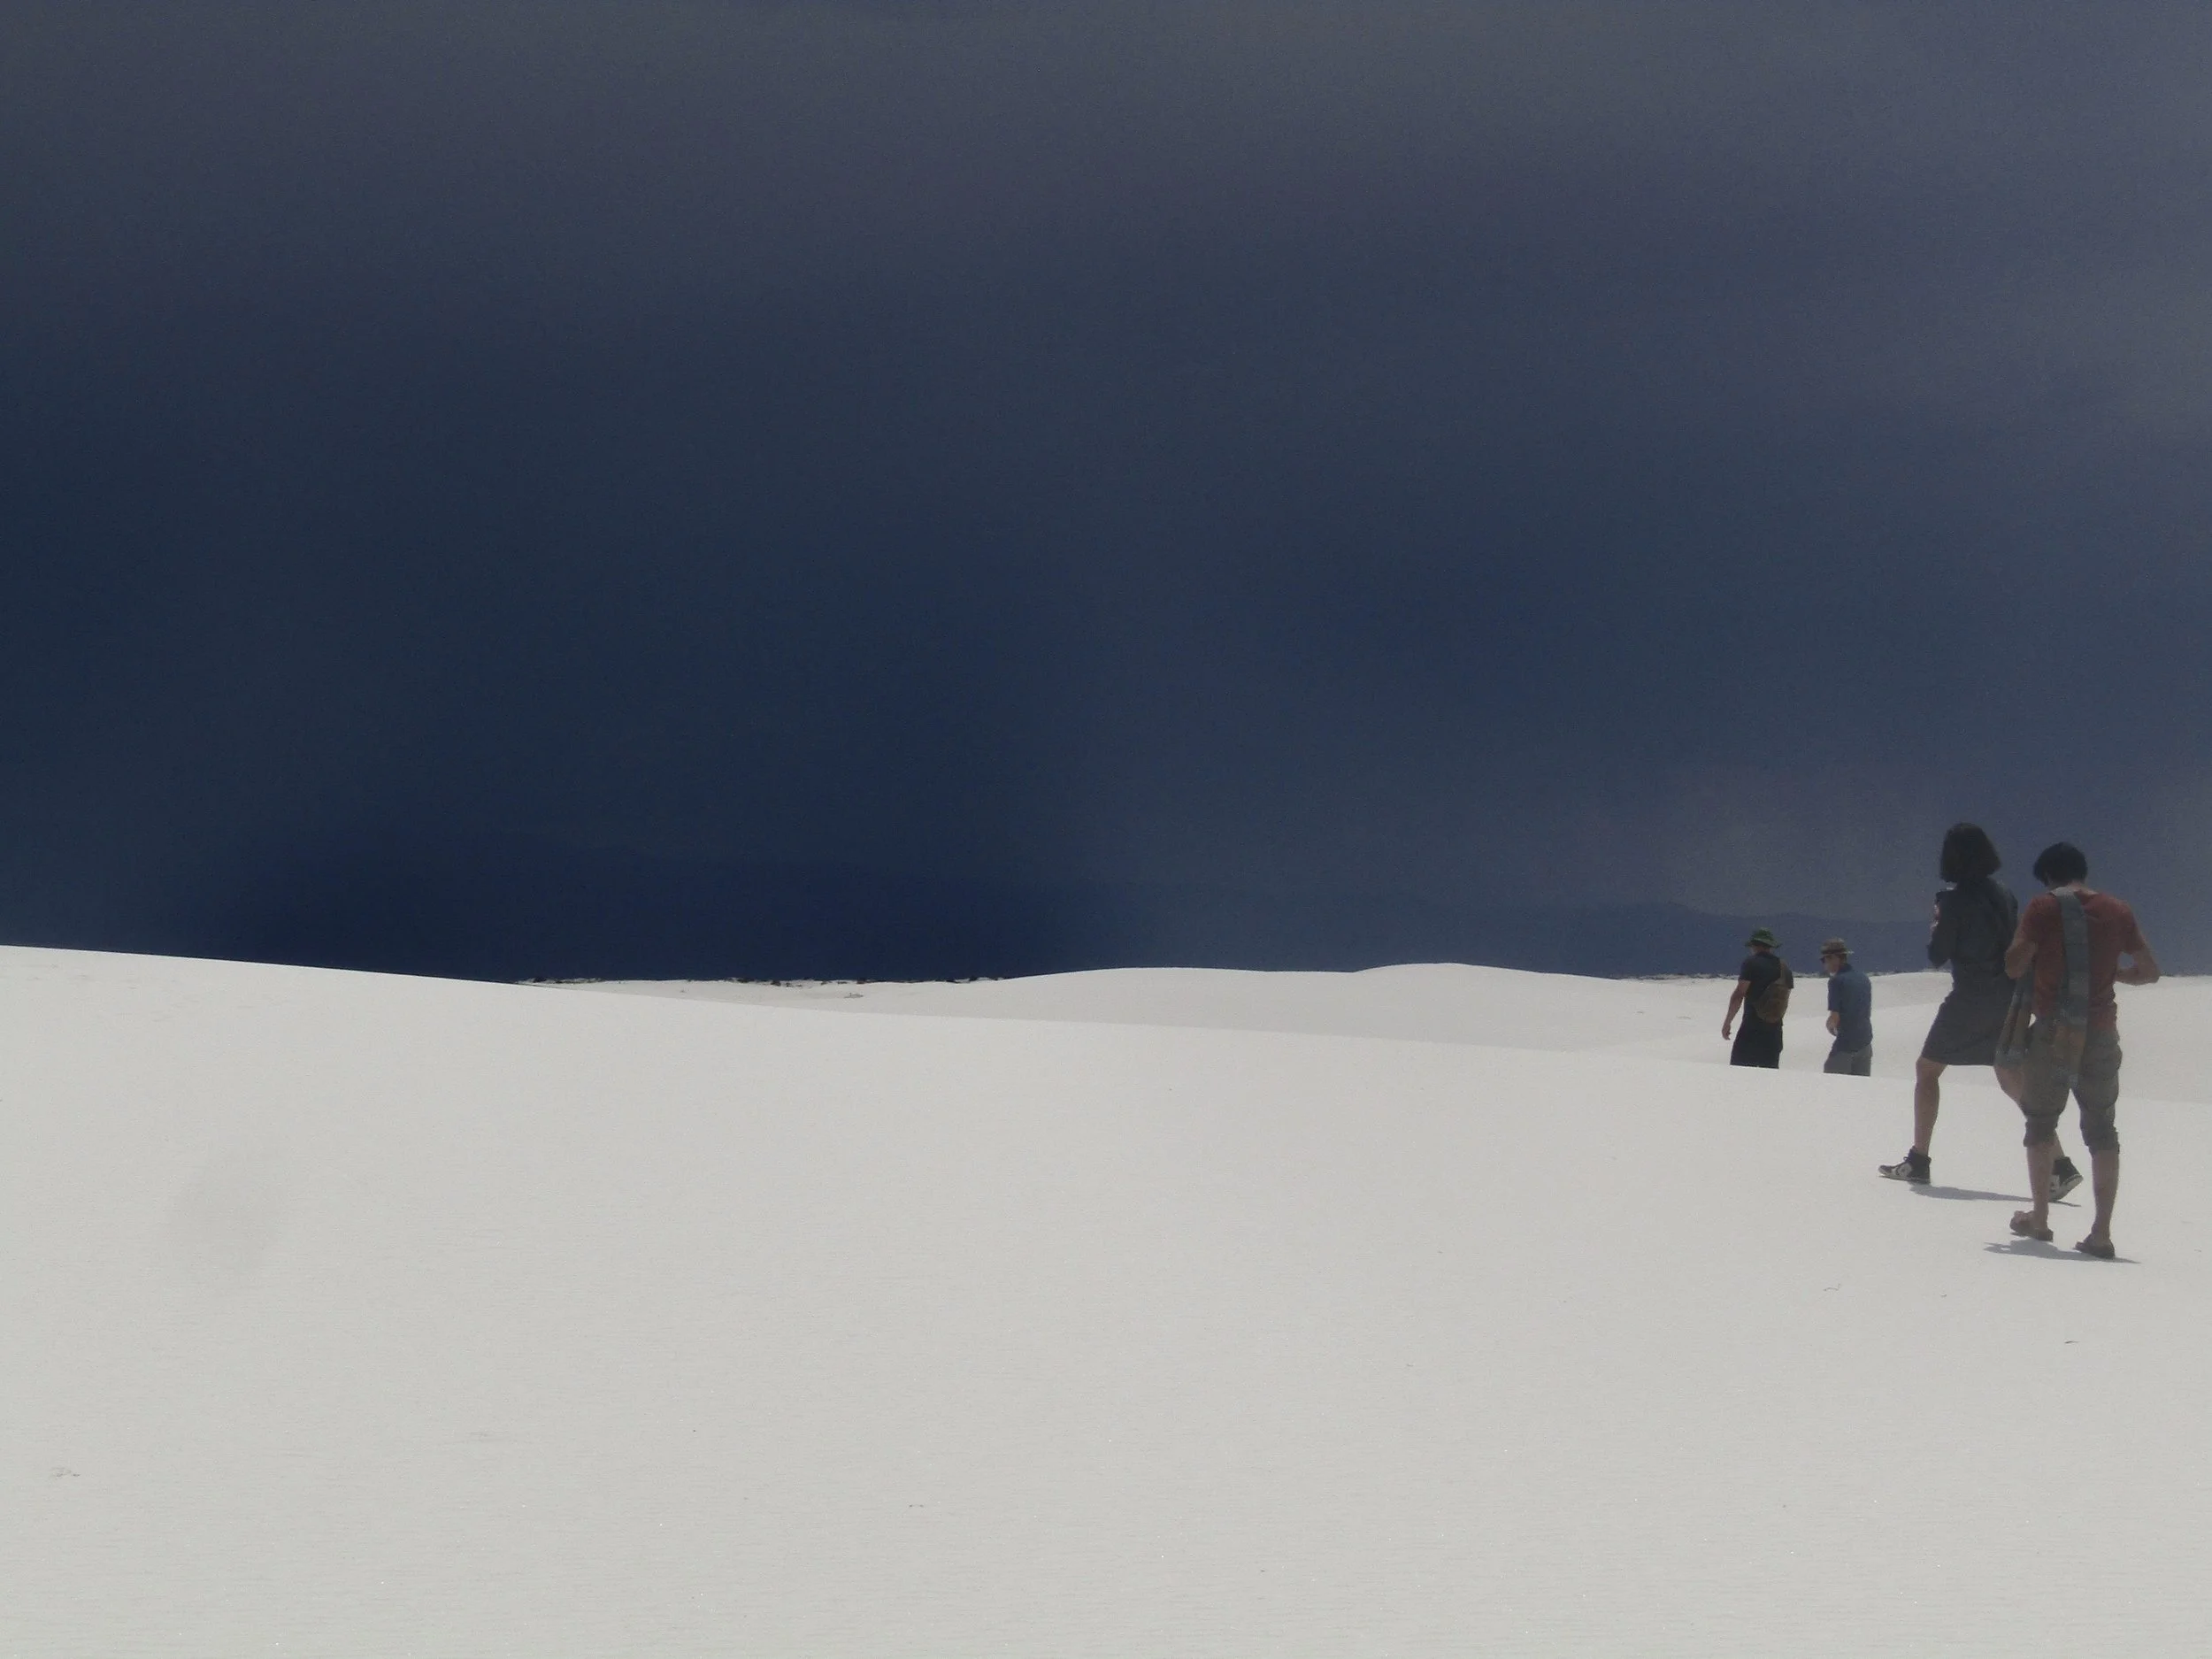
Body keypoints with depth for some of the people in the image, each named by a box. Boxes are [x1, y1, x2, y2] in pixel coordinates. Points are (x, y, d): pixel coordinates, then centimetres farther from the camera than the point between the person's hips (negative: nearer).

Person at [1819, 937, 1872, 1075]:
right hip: (1865, 1042, 7)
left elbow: (1835, 1018, -17)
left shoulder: (1837, 981, -13)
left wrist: (1830, 1026, 6)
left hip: (1845, 1043, -7)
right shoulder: (1864, 979, 10)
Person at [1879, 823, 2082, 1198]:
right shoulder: (2004, 894, 7)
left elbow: (1937, 956, -7)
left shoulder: (1955, 900, -12)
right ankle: (2060, 1165, 1)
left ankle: (1918, 1162, 5)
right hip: (2008, 998, 6)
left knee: (1926, 1069, 9)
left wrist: (1936, 924, 9)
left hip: (1970, 999, -6)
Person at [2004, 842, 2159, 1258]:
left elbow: (2014, 966, -7)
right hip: (2102, 1034, 3)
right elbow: (2150, 972, 10)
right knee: (2101, 1129, 6)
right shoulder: (2117, 911, 6)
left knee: (2041, 1121, 13)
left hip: (2054, 1032, -3)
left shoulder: (2044, 907, -5)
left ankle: (2039, 1218, 14)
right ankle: (2102, 1231, -1)